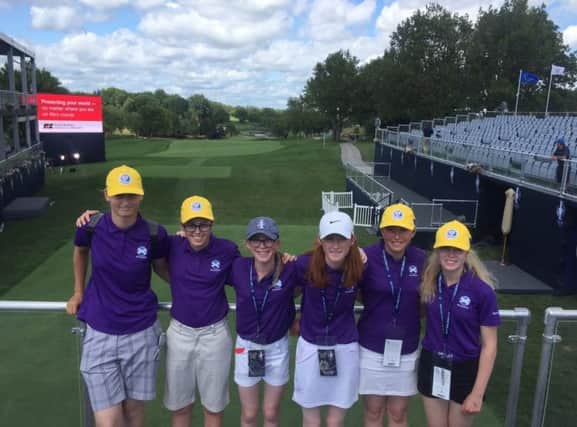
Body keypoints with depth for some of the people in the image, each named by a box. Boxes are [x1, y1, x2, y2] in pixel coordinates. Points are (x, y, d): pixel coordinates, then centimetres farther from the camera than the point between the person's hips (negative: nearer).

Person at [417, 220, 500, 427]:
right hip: (432, 366, 3)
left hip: (465, 369, -3)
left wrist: (478, 393, -13)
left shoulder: (482, 290, -17)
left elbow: (489, 345, -12)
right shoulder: (428, 283, -7)